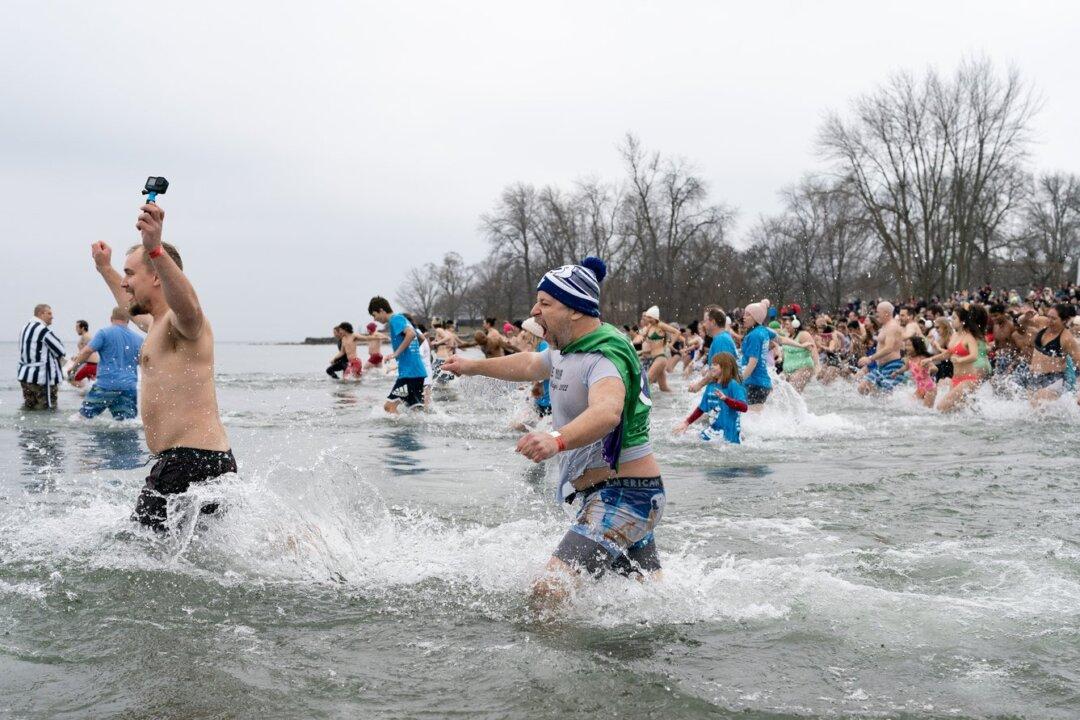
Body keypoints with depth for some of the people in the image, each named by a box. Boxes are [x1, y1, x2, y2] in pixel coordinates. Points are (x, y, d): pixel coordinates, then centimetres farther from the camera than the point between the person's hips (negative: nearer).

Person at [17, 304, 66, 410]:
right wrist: (59, 356, 12)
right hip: (41, 377, -9)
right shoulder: (44, 330, -16)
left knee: (28, 407, 13)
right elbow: (61, 351, -10)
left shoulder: (25, 328, 13)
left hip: (24, 374, 9)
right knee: (48, 410, -4)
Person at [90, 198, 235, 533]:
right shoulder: (157, 324, 23)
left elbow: (188, 306, -37)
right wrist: (106, 270, 61)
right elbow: (133, 309, 49)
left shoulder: (182, 321, -9)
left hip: (193, 463, -11)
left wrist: (155, 250, -51)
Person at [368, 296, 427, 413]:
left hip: (409, 372, -10)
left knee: (390, 405, -11)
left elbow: (411, 334, -26)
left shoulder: (395, 319, -7)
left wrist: (396, 353, -21)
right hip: (417, 371, 10)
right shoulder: (401, 318, 20)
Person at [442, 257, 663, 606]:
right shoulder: (568, 348, 11)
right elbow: (532, 365, 33)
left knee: (550, 591, -25)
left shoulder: (604, 356, -22)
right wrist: (474, 366, 42)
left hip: (625, 496, -11)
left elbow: (607, 412, -43)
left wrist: (557, 440, -60)